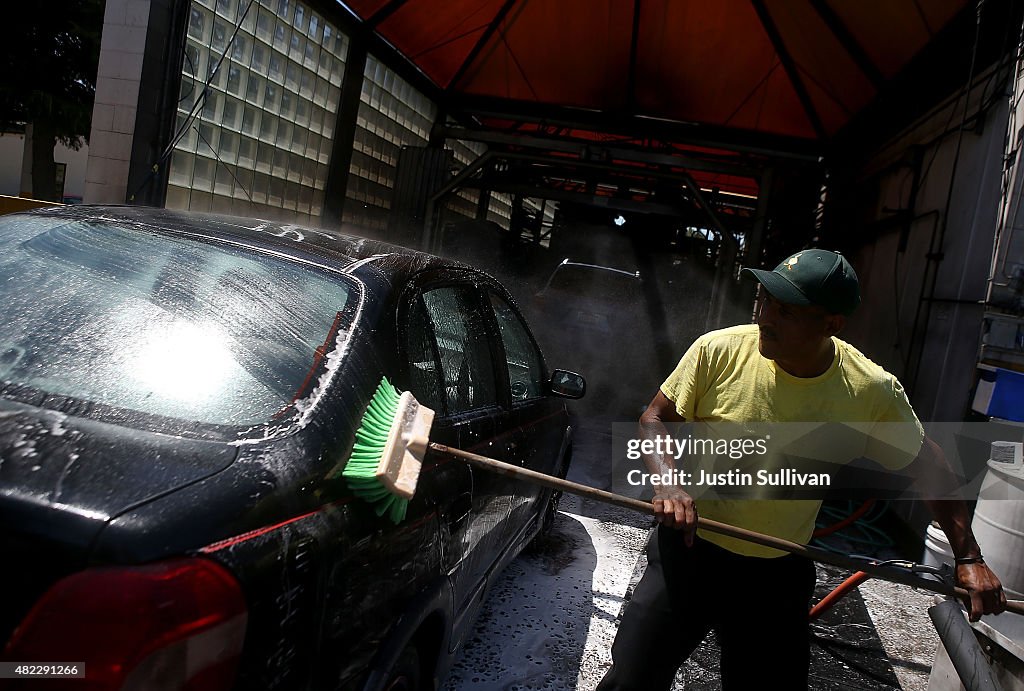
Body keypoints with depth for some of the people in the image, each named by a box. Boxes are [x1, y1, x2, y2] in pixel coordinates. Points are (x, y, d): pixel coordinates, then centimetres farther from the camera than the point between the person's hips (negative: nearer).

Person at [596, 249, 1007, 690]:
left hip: (778, 573, 2)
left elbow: (927, 463, 5)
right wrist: (669, 483, -24)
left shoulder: (874, 392, -11)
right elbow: (655, 419, -6)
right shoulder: (718, 350, -16)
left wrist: (968, 558, 2)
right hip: (690, 549, -1)